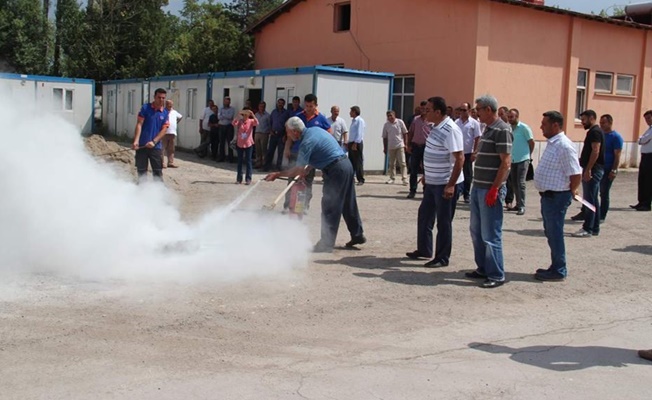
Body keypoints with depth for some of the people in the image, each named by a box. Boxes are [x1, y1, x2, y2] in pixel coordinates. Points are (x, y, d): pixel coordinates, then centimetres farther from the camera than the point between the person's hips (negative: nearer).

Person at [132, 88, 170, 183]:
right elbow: (139, 124, -7)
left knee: (158, 172, 1)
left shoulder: (165, 113, 4)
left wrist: (154, 142, -14)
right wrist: (136, 140, -18)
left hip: (156, 146, 1)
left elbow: (164, 130, -1)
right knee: (141, 171, 7)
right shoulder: (146, 107, -1)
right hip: (142, 145, -1)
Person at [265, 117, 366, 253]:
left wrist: (277, 174, -7)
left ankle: (326, 244, 2)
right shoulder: (315, 129, 10)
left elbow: (298, 170, -16)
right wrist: (307, 168, 16)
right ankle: (358, 235, 28)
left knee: (329, 207, -3)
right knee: (348, 204, 18)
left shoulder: (307, 143, -17)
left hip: (335, 171, -9)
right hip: (346, 164, 9)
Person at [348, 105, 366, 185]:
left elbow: (359, 133, -17)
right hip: (351, 143, 9)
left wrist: (355, 144, -21)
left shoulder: (360, 121, -10)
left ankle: (361, 180, -2)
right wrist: (349, 143, 13)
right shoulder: (353, 120, 17)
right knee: (351, 162, 10)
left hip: (357, 143, -9)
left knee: (358, 162, -6)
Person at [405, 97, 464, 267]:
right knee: (424, 215, 18)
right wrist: (426, 175, 22)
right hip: (432, 182, 10)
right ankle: (424, 249, 33)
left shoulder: (451, 130, -21)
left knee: (443, 222, 1)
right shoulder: (436, 127, 7)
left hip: (446, 184, -9)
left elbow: (459, 159, -24)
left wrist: (451, 185, -26)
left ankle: (442, 258, 13)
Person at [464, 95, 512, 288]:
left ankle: (496, 275, 5)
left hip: (490, 190, -10)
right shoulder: (488, 129, 14)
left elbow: (506, 162, -18)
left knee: (490, 234, -4)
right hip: (478, 187, 10)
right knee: (476, 231, 15)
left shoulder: (502, 130, -14)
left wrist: (494, 189, -21)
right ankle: (483, 269, 25)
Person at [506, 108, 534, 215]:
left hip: (523, 159, -6)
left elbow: (531, 142, -2)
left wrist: (529, 155, 7)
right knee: (514, 183, 10)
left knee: (520, 183, -9)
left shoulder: (524, 128, -9)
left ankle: (522, 206, -6)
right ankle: (518, 204, 20)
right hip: (513, 160, 6)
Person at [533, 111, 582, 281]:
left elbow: (576, 174, -22)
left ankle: (559, 271, 11)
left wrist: (570, 192, -8)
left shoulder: (564, 146, -21)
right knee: (550, 233, 17)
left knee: (555, 234, 0)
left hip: (557, 197, -10)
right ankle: (556, 267, 29)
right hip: (548, 195, 10)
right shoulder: (552, 143, 11)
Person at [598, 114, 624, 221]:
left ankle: (601, 216, 7)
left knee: (604, 193, -1)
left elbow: (617, 155, -13)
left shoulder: (616, 137, -9)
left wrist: (614, 170, -19)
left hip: (607, 170, -6)